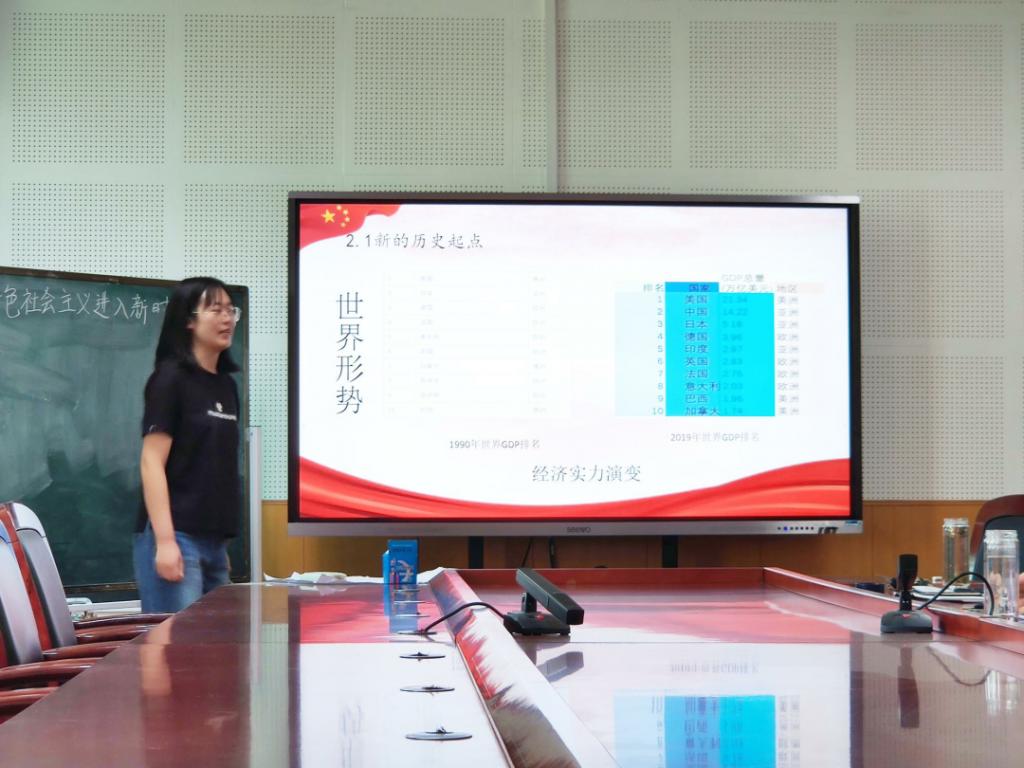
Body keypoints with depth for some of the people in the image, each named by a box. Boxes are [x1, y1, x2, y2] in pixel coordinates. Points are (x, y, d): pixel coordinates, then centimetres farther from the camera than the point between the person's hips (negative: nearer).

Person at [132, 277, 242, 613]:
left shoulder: (226, 384, 15)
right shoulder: (171, 377, -7)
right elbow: (152, 462, -12)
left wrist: (222, 544, 18)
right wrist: (164, 541, -19)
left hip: (213, 540, 8)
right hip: (176, 537, -8)